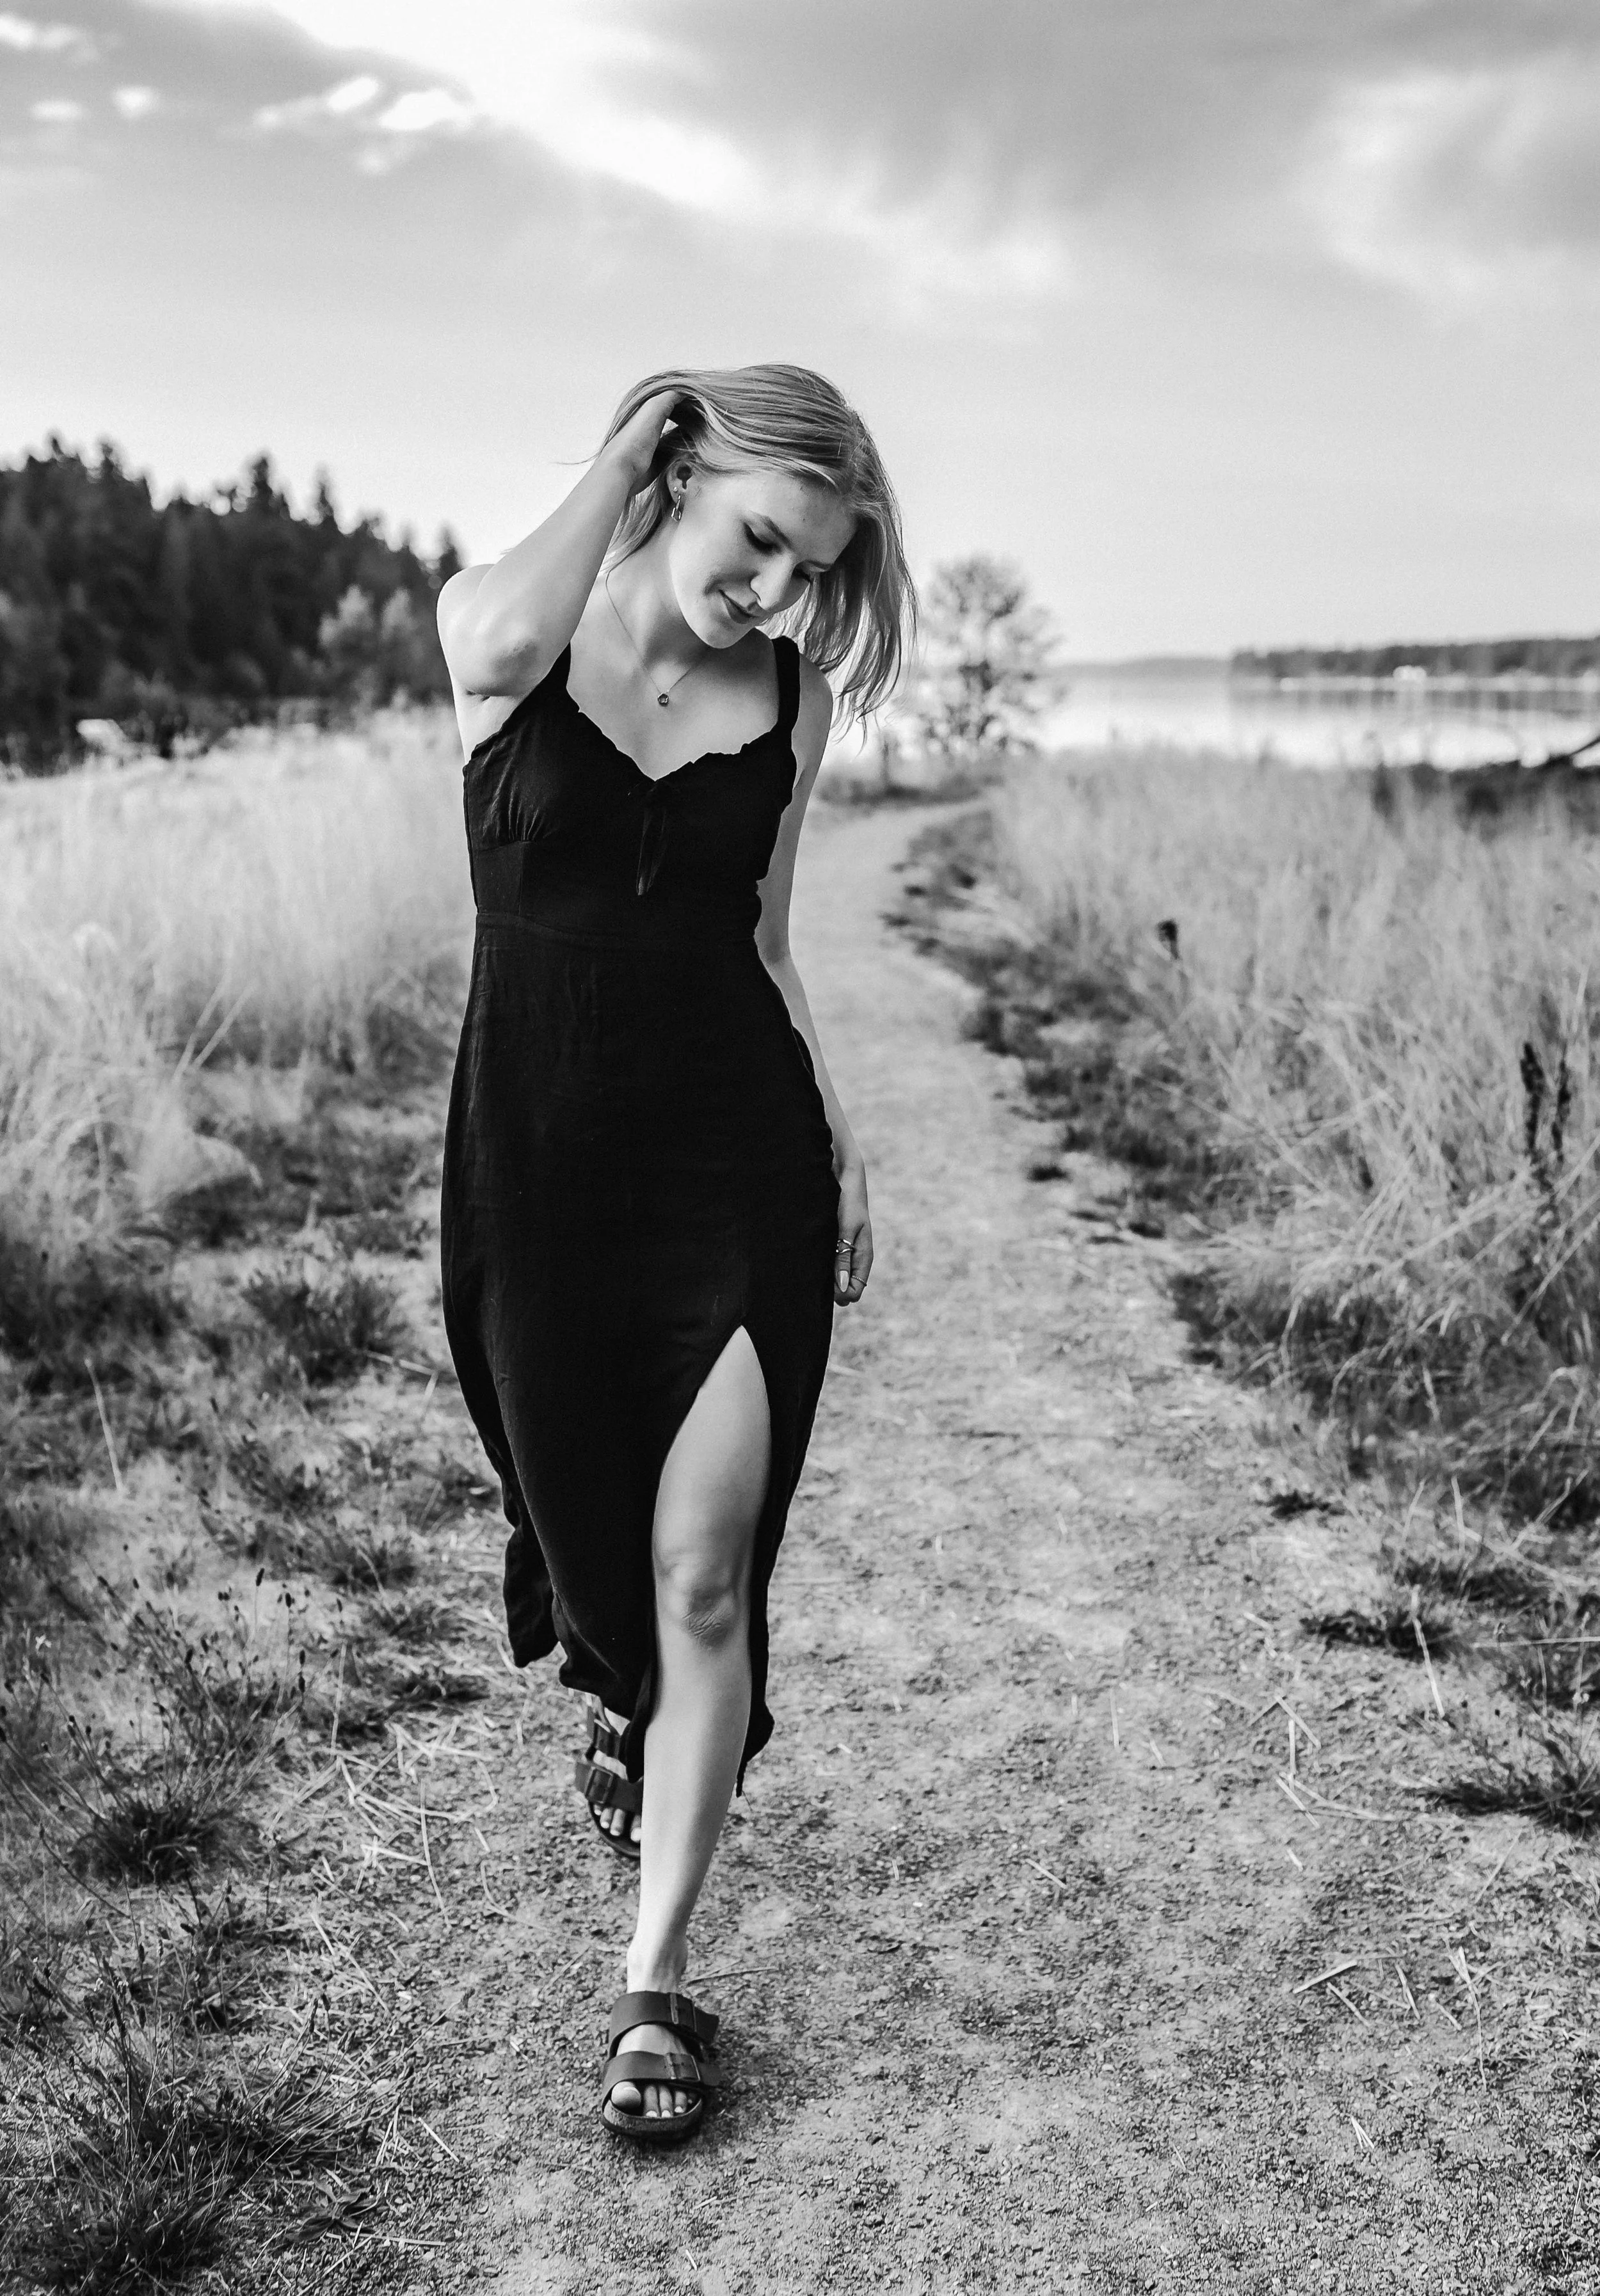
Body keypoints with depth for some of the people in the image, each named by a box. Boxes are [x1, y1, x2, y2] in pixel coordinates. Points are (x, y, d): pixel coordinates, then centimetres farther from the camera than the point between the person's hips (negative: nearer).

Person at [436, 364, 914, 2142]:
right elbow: (507, 647, -28)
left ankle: (656, 1976, 11)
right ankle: (626, 1702, 51)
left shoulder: (790, 692, 5)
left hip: (740, 1163, 1)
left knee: (702, 1577, -4)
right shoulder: (500, 624, -2)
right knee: (593, 1549, 14)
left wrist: (836, 1134, 2)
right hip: (538, 1162, 0)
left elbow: (761, 939, 12)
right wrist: (631, 435, -13)